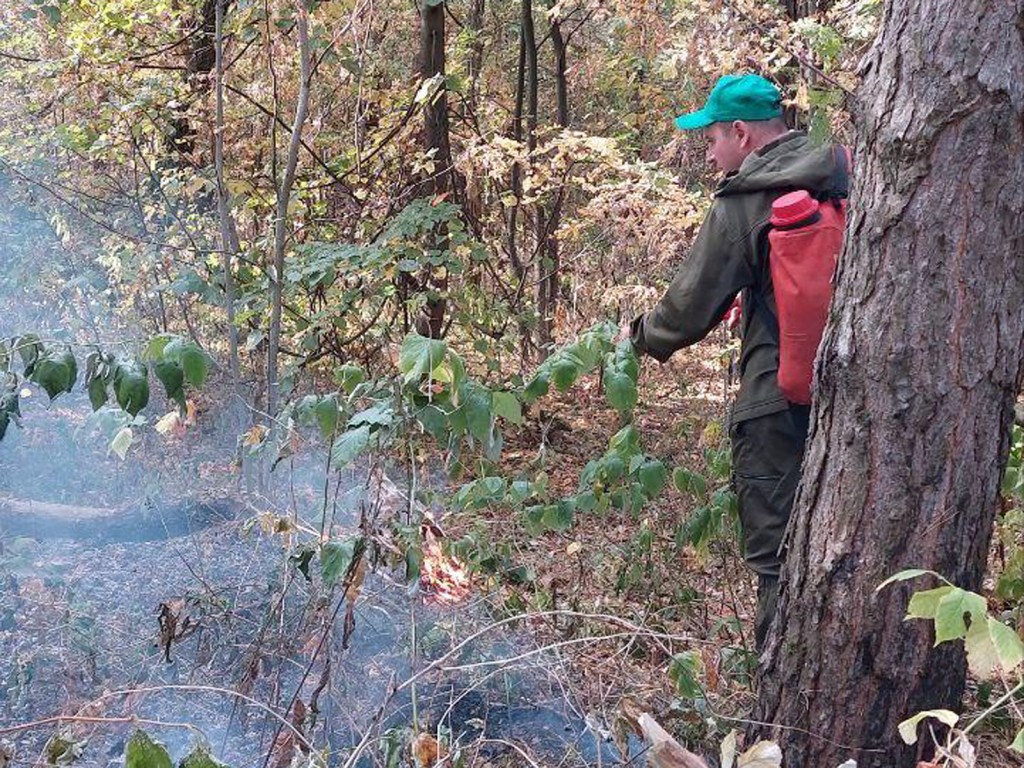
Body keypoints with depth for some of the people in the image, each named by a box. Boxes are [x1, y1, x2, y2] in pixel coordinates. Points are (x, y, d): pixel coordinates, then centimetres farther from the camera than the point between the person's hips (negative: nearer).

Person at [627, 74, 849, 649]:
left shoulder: (741, 206, -9)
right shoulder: (845, 182, 5)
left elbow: (689, 308, -4)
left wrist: (645, 336, 14)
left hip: (778, 403, -6)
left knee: (776, 554, 2)